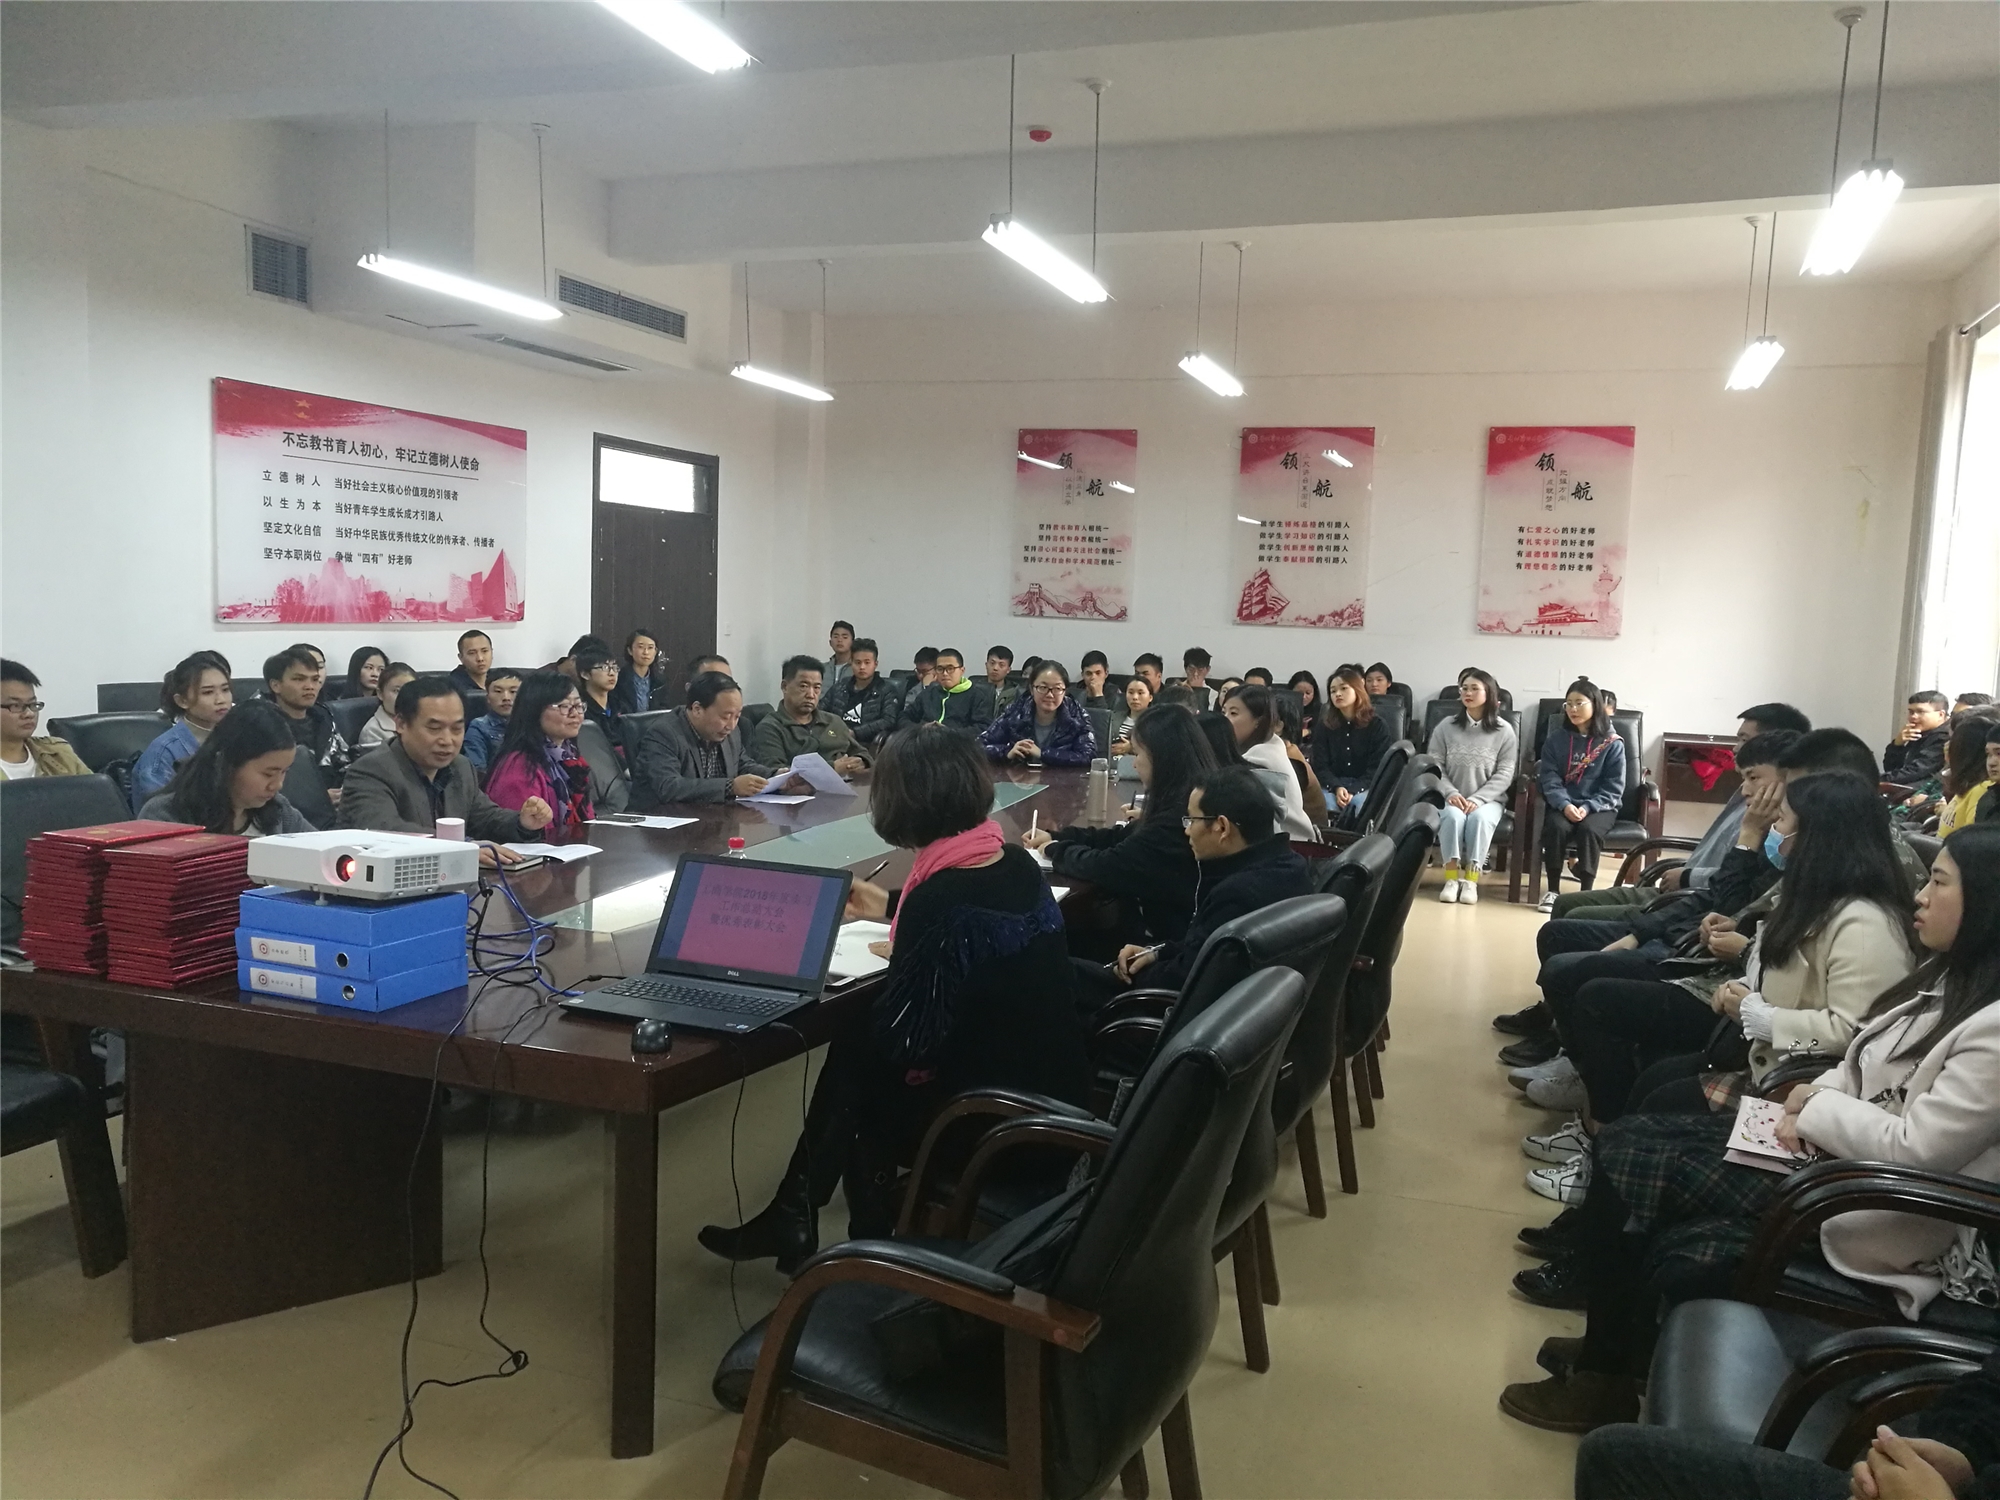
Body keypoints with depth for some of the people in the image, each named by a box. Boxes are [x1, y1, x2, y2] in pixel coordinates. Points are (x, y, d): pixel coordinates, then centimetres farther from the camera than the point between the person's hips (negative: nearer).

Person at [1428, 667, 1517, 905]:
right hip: (1452, 798, 1)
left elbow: (1504, 774, -4)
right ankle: (1451, 878, -27)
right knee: (1452, 816, -33)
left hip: (1488, 799, -1)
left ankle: (1471, 880, -28)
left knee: (1479, 818, -34)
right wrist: (1451, 793, -15)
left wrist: (1477, 799, -17)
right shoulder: (1446, 726, 4)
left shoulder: (1504, 731, 0)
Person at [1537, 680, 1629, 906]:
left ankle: (1586, 892, -24)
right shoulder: (1556, 739, 7)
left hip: (1599, 806, -1)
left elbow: (1613, 787, -3)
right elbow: (1549, 778, -1)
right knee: (1556, 827, -30)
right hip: (1562, 804, 2)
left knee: (1588, 829, -33)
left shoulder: (1612, 743, 0)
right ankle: (1553, 889, -18)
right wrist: (1565, 805, -19)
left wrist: (1588, 808, -18)